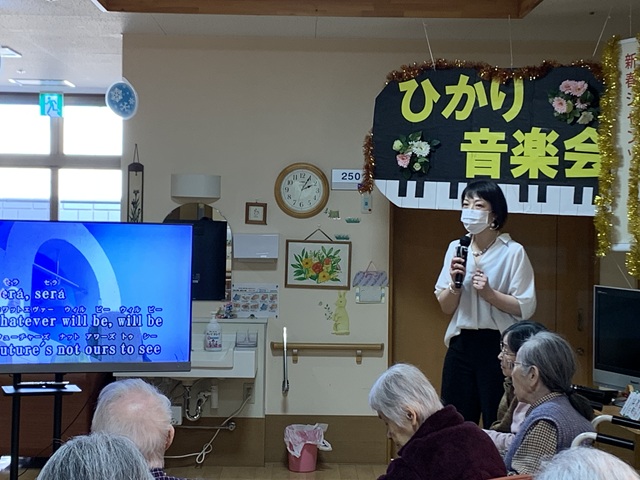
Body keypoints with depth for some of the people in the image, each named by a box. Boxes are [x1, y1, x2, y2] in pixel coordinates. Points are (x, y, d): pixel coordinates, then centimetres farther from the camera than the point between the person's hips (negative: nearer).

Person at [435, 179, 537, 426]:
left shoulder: (513, 252, -6)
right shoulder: (456, 248, 9)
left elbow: (525, 308, -9)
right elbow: (446, 307, 9)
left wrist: (489, 293, -20)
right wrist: (455, 283, -10)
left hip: (497, 345, -4)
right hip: (461, 343, 5)